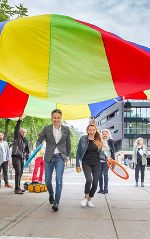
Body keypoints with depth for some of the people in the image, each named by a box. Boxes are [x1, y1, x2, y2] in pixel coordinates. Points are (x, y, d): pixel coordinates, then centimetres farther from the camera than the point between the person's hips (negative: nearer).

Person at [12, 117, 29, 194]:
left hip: (22, 158, 7)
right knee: (18, 172, -17)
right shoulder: (17, 137, 0)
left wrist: (26, 154, 14)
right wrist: (20, 120, -27)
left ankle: (18, 188, 19)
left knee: (20, 173, 10)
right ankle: (17, 189, -19)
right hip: (16, 157, -7)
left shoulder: (25, 141, 17)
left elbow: (27, 149, 29)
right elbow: (16, 129, -17)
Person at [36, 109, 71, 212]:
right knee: (48, 180, 9)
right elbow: (39, 140, 2)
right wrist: (38, 147, -18)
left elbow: (68, 144, 13)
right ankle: (51, 194, 41)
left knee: (59, 180, -13)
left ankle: (56, 203, -3)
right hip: (49, 157, 1)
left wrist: (67, 156, 16)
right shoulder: (47, 129, -1)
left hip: (60, 157, -1)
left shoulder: (66, 129, 3)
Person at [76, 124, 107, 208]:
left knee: (95, 183, -1)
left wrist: (107, 158, 0)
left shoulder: (98, 140, 4)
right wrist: (78, 165, -4)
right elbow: (78, 153, -1)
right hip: (86, 163, -3)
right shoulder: (83, 139, -4)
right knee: (89, 180, -21)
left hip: (96, 163, 3)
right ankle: (86, 197, 4)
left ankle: (90, 199, 23)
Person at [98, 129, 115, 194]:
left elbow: (112, 150, -4)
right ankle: (101, 188, 15)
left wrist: (113, 159, -9)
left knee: (105, 174, -6)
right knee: (99, 174, 6)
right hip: (99, 160, 4)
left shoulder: (110, 141, -2)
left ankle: (106, 188, 2)